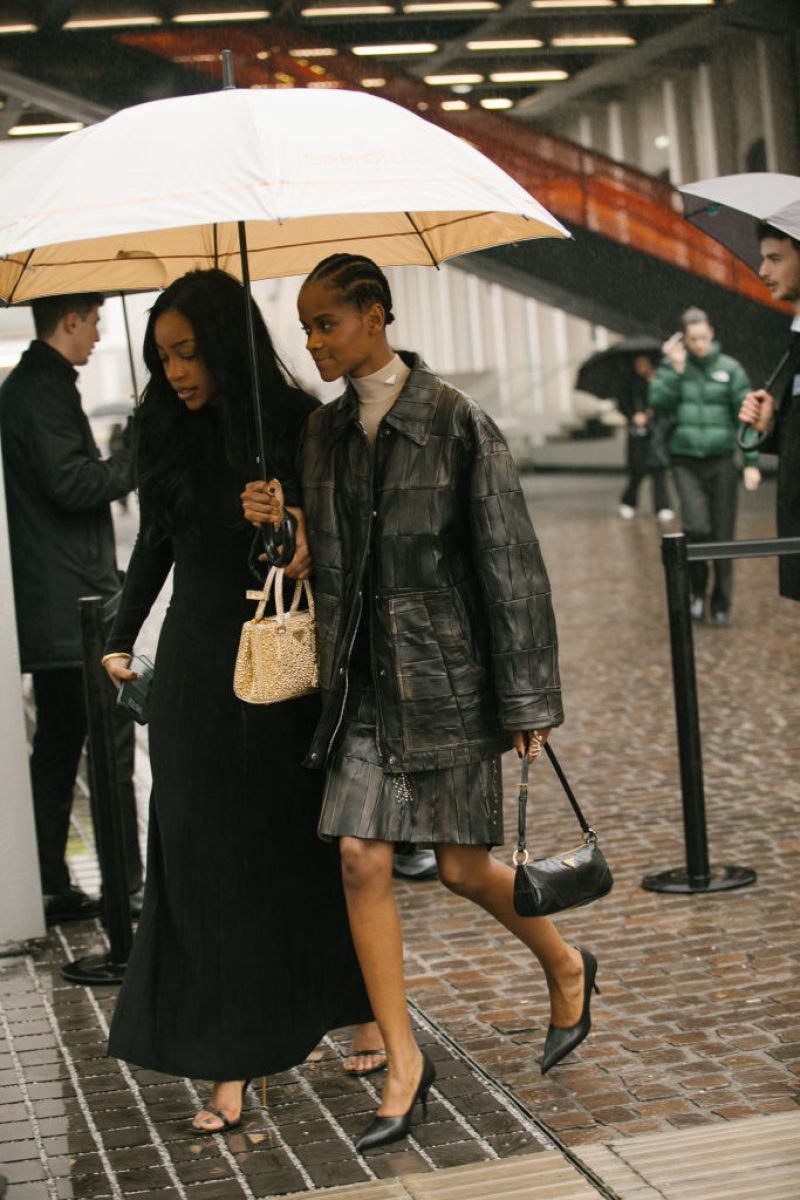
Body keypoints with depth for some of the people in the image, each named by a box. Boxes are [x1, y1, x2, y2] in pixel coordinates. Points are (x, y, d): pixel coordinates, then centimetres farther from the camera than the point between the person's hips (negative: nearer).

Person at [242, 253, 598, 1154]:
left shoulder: (455, 421, -10)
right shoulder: (325, 430, 8)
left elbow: (508, 561, -10)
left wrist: (526, 700, -10)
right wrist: (276, 522, -4)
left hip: (443, 671, -5)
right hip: (363, 674, 5)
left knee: (461, 866, 3)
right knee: (361, 859, -3)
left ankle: (566, 968, 33)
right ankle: (402, 1063, 9)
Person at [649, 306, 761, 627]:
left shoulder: (730, 369, 1)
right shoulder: (672, 366, 4)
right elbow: (658, 402, -8)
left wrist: (752, 462, -3)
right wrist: (676, 368, -14)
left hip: (721, 461, 0)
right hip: (686, 462, 0)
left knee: (722, 534, 1)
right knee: (696, 526, -18)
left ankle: (721, 605, 15)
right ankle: (698, 590, 6)